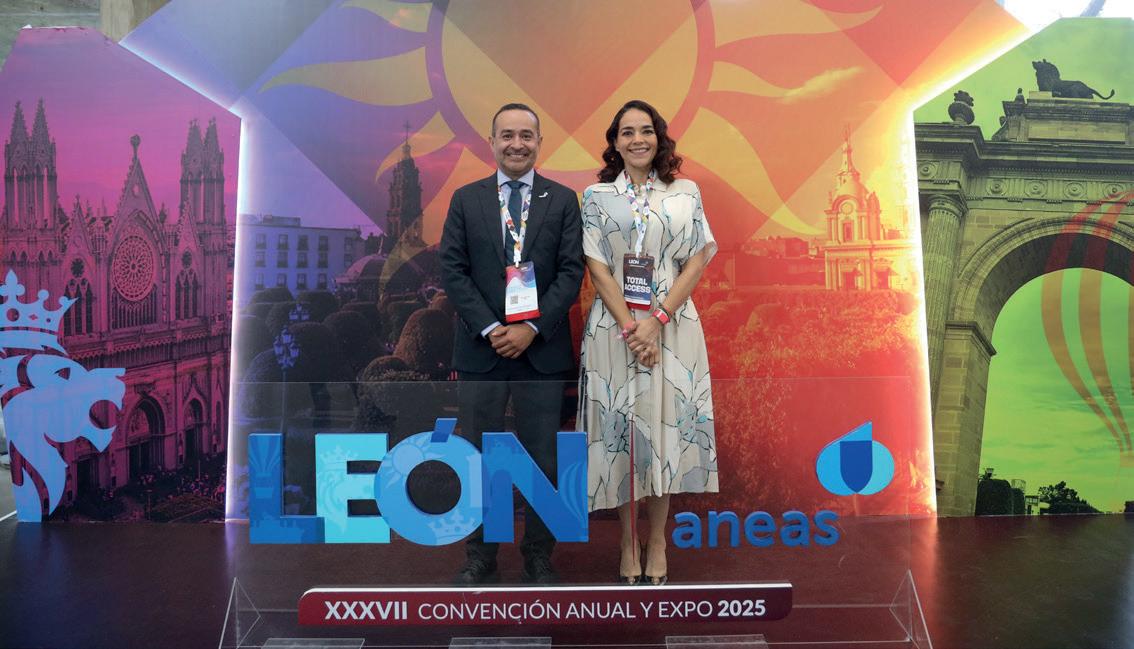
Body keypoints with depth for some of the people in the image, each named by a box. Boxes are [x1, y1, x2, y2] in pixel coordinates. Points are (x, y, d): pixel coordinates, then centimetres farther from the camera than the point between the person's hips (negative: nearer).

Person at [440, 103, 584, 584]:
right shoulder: (466, 199, 7)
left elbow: (572, 271, -2)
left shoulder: (563, 200, 5)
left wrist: (532, 328, -12)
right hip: (481, 349, 1)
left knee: (543, 458, 7)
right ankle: (479, 557, 23)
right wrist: (490, 329, -11)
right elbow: (452, 270, 1)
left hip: (543, 350, 0)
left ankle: (538, 558, 23)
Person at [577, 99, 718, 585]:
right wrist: (630, 328, -12)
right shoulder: (596, 196, 6)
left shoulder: (685, 193, 7)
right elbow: (597, 267, -1)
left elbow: (697, 261, 1)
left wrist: (656, 320, -11)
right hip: (613, 326, 0)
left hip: (672, 325, 1)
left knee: (665, 425, 4)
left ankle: (656, 541, 19)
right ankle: (628, 541, 18)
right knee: (620, 427, 3)